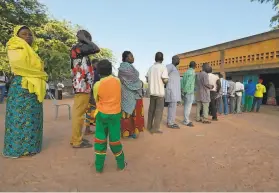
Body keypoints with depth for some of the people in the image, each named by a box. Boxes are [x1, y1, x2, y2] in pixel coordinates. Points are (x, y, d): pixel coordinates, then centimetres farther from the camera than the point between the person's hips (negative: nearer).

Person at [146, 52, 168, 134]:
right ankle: (155, 128, 2)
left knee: (151, 109, 15)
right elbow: (165, 81, -18)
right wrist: (167, 79, 4)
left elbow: (147, 79, 11)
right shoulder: (163, 67, -10)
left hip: (152, 91, 6)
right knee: (159, 110, 2)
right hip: (160, 92, -6)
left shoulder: (151, 67, 7)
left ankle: (149, 126, 24)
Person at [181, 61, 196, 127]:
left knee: (186, 106, 13)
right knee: (188, 107, -5)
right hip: (189, 92, -8)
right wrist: (185, 91, -18)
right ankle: (186, 121, -2)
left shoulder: (186, 72, 15)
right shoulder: (192, 72, -11)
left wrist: (182, 90, 10)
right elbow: (188, 82, -20)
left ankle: (186, 120, 20)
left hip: (185, 92, 9)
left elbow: (182, 81, 11)